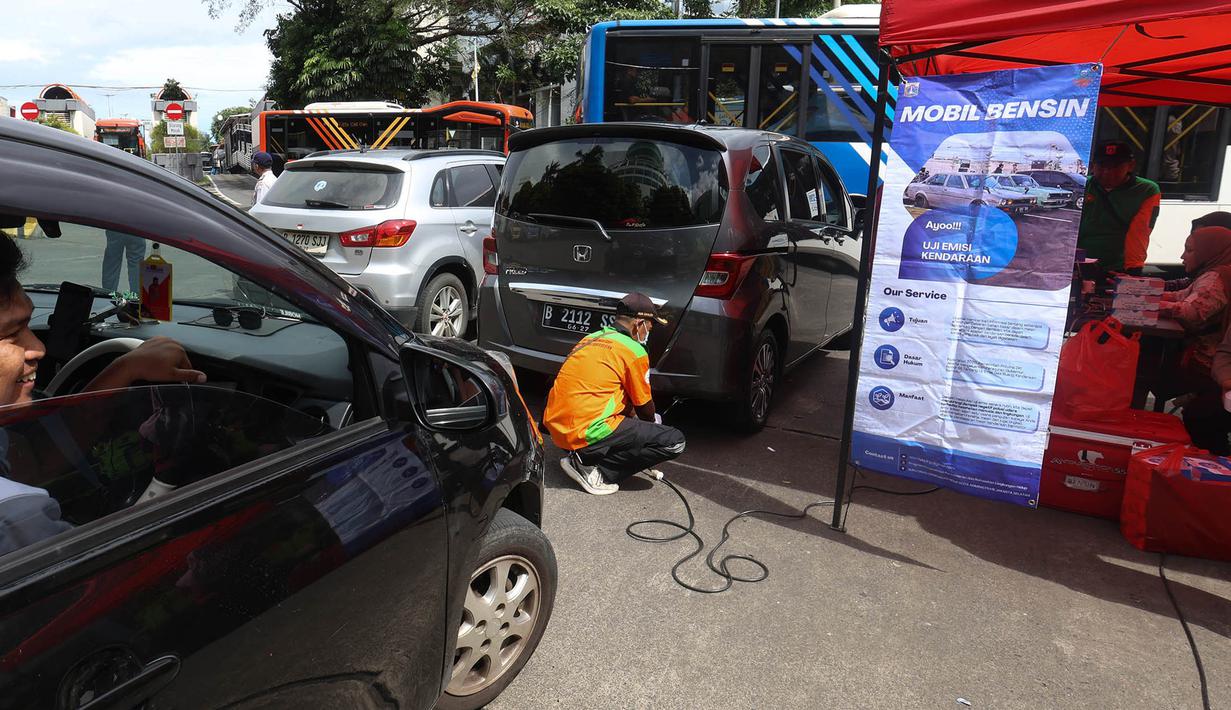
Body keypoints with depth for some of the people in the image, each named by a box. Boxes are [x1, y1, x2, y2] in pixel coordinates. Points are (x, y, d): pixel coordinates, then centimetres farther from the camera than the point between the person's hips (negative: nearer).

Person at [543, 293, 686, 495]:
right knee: (674, 441, -7)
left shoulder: (591, 338, 18)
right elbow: (644, 405, 7)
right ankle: (591, 467, -8)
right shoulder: (634, 351, -6)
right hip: (586, 434, -9)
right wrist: (652, 423, 28)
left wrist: (633, 418, 37)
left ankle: (582, 456, 8)